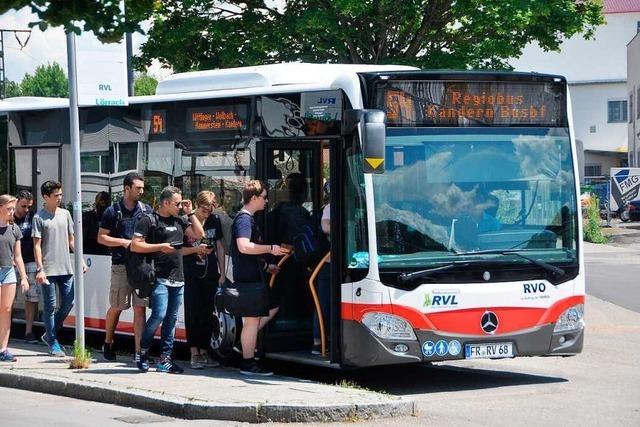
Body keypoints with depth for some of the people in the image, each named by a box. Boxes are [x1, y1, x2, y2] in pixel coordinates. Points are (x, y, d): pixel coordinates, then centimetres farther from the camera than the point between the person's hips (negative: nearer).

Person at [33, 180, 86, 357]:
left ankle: (50, 334, 21)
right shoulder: (39, 217, -5)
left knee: (68, 303, 4)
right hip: (48, 269, -5)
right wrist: (40, 269, -14)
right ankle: (53, 342, 9)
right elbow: (37, 245, -7)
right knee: (50, 306, 1)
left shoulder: (65, 214, 10)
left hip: (65, 269, 5)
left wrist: (80, 259, 9)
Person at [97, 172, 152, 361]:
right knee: (116, 308, 6)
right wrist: (123, 242, -9)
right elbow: (101, 237, 2)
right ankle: (108, 343, 27)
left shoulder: (146, 210, 9)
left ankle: (139, 351, -3)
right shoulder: (113, 211, 1)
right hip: (120, 266, -2)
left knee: (140, 308, -3)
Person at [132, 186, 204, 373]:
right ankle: (142, 351, 2)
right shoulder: (149, 220, -3)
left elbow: (199, 234, 17)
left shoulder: (179, 221, 16)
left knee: (171, 319, 6)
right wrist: (160, 247, -13)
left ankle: (165, 359, 10)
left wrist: (190, 213, 11)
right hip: (160, 278, -7)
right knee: (159, 314, -16)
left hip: (178, 279, 7)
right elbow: (135, 246, -8)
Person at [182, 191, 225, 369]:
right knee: (193, 313, -4)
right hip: (191, 276, -4)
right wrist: (196, 249, -20)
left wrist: (222, 273, 10)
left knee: (207, 314, 8)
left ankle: (204, 352, 15)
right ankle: (194, 354, -3)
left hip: (210, 274, 4)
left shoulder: (215, 220, 7)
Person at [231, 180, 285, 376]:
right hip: (248, 279, -10)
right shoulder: (244, 219, -14)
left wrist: (267, 266, 29)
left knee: (272, 307, 20)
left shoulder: (247, 218, 18)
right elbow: (244, 247, -29)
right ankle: (248, 363, -2)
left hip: (253, 276, 10)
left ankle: (247, 340, 19)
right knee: (252, 319, -6)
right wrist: (270, 248, -22)